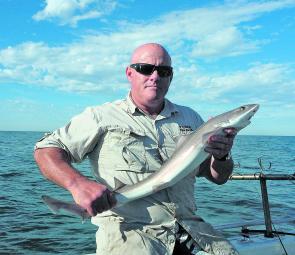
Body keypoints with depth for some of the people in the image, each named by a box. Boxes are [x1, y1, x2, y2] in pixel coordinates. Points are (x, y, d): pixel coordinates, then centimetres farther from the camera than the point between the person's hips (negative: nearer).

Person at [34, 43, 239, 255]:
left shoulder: (190, 118, 17)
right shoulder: (102, 117, 4)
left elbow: (219, 177, 20)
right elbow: (46, 150, 1)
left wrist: (222, 157, -4)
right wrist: (78, 184, -19)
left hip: (189, 227, 5)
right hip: (127, 229, -4)